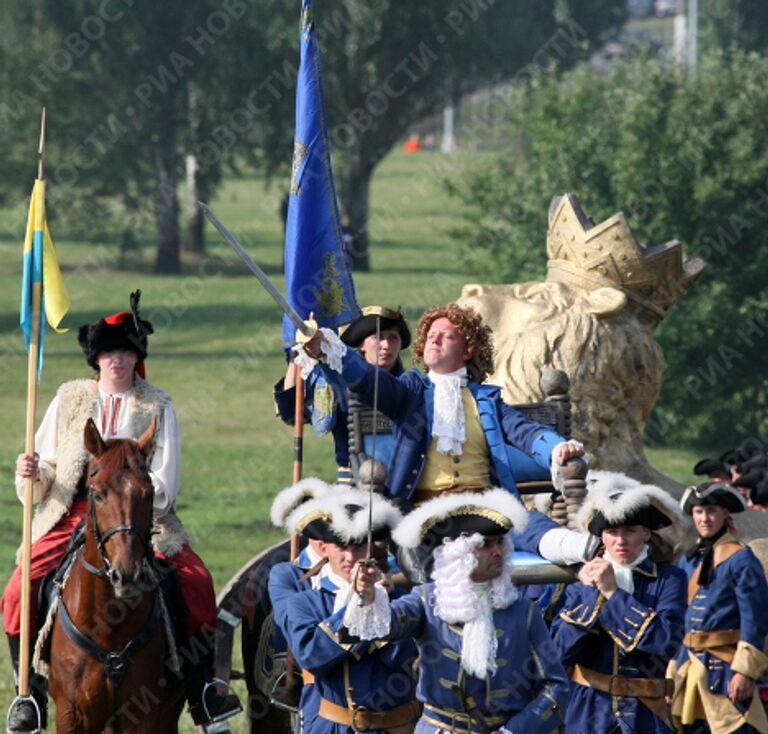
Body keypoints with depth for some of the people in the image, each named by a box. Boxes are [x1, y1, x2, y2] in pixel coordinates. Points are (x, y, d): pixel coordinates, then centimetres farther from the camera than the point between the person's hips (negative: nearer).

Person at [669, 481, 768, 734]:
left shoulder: (740, 559, -8)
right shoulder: (689, 559, 13)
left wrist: (745, 671, -17)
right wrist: (673, 670, 17)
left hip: (725, 665, -7)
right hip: (691, 663, 7)